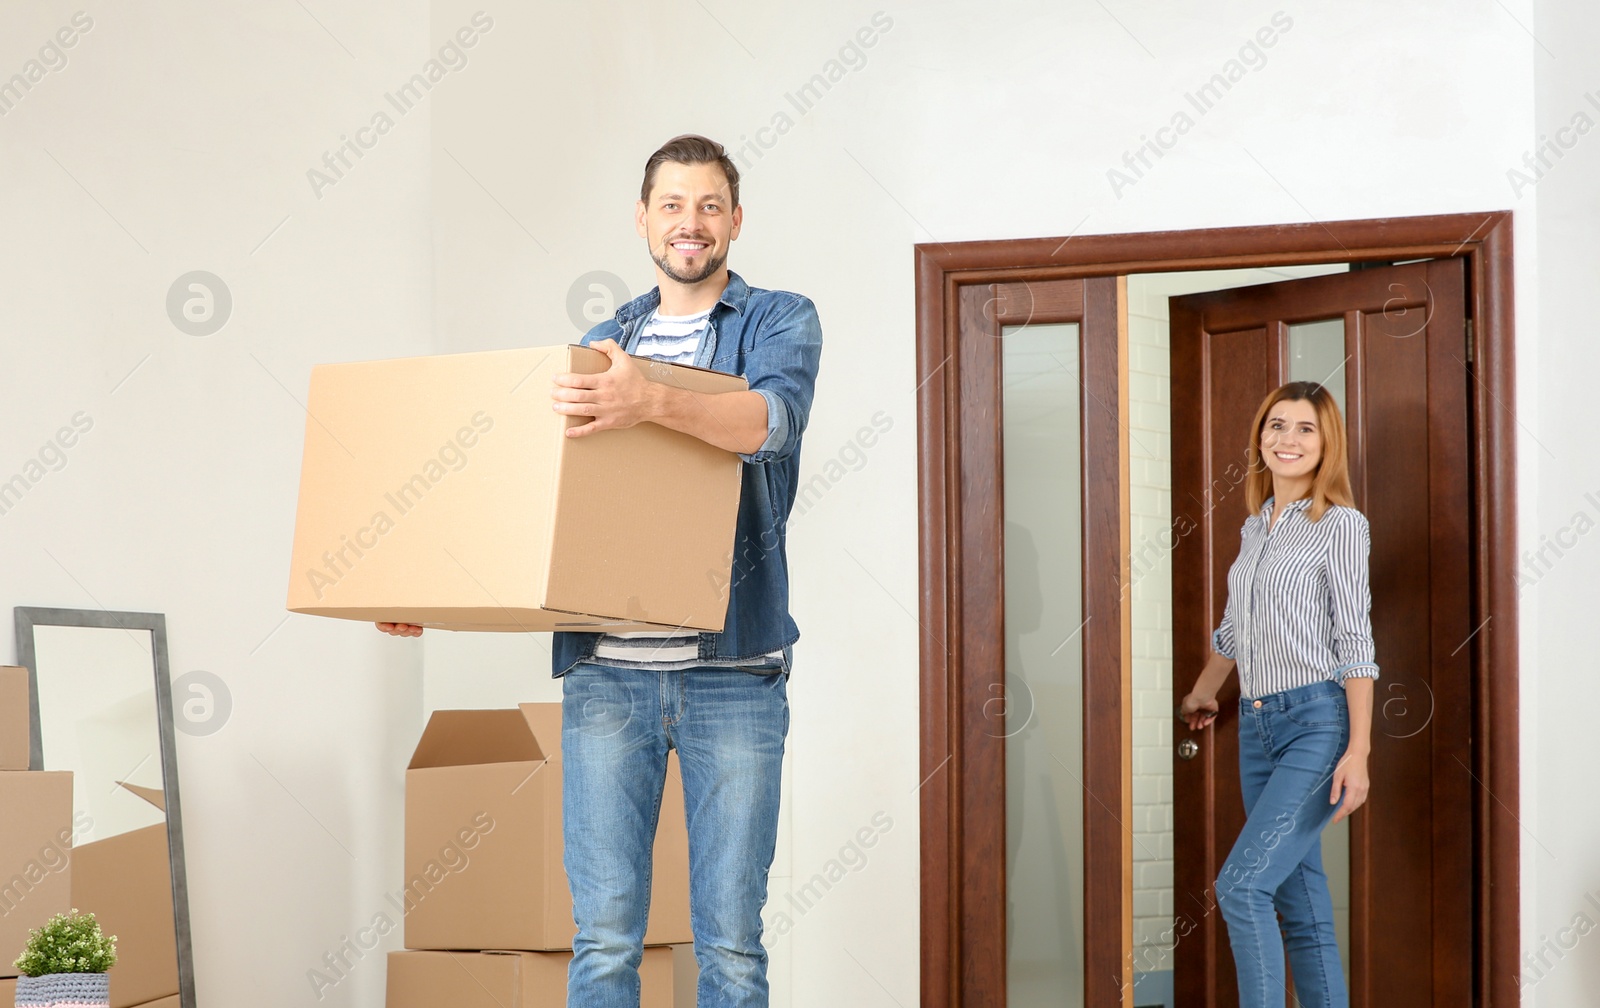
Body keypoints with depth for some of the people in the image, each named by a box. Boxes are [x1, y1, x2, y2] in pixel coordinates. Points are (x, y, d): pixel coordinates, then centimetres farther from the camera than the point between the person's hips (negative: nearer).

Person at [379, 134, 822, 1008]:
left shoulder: (778, 321, 5)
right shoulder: (601, 344, 18)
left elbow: (774, 415, -18)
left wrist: (651, 401, -35)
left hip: (731, 671, -3)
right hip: (605, 669, 3)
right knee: (603, 936, 0)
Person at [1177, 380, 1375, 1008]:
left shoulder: (1340, 525, -4)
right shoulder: (1254, 528, 15)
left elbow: (1355, 641, -10)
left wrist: (1358, 751, -17)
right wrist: (1201, 695, 42)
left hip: (1317, 721, -7)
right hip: (1257, 726, 7)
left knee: (1241, 885, -16)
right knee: (1299, 902, 6)